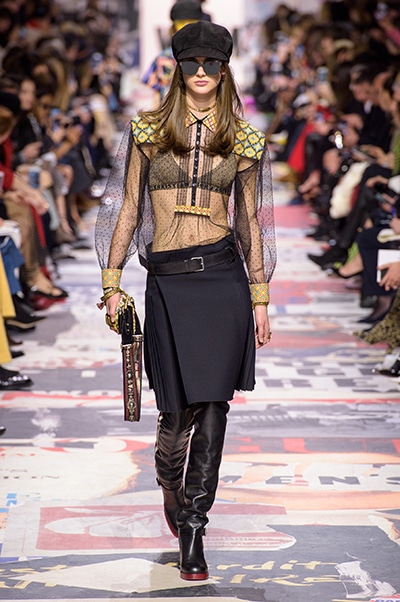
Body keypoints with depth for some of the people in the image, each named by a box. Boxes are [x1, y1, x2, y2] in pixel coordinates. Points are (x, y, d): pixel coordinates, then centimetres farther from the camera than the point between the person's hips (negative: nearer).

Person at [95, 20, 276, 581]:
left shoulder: (243, 141, 8)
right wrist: (112, 284, 4)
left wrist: (260, 298, 9)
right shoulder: (147, 132, 6)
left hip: (223, 278, 1)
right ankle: (170, 485, 32)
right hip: (167, 282, -1)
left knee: (213, 408, -2)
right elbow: (128, 208, 8)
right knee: (180, 409, -2)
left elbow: (250, 221, 11)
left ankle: (192, 526, 9)